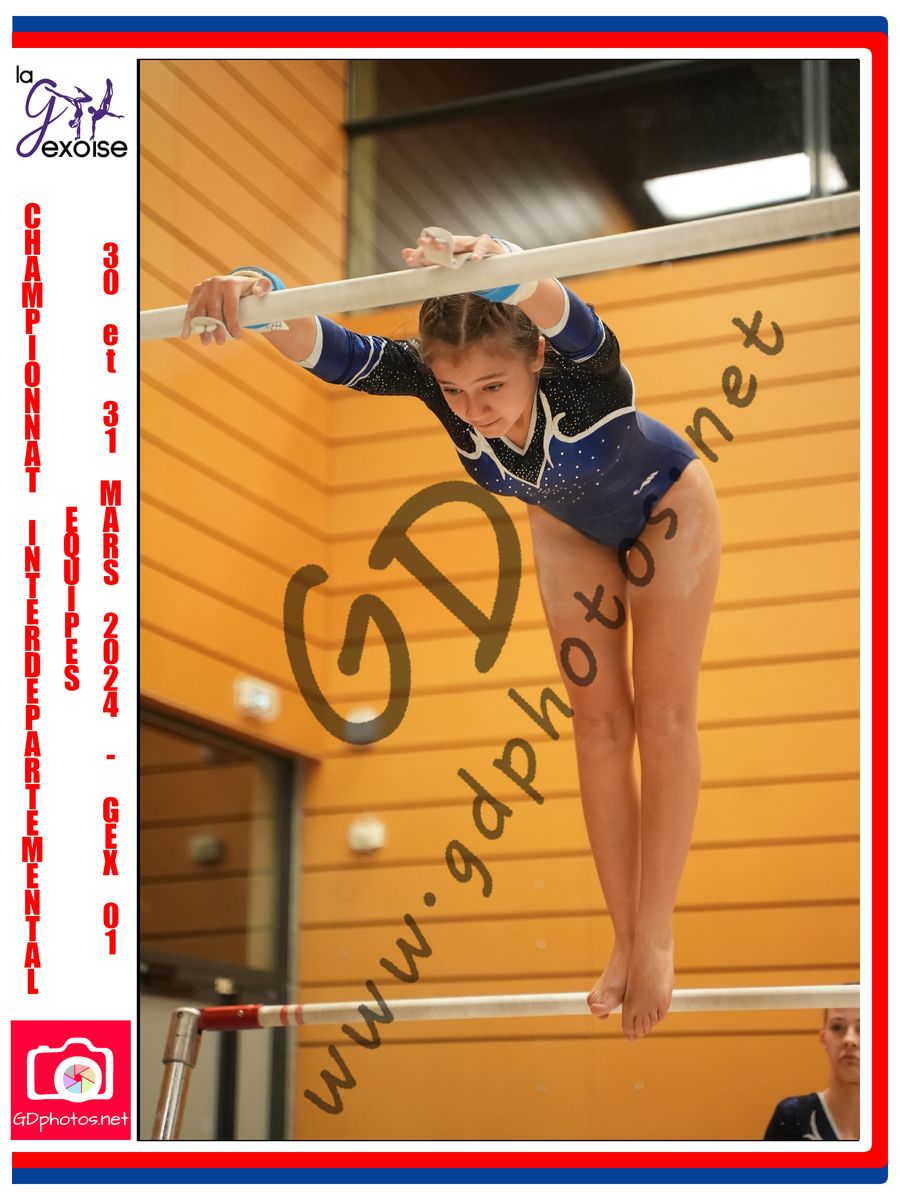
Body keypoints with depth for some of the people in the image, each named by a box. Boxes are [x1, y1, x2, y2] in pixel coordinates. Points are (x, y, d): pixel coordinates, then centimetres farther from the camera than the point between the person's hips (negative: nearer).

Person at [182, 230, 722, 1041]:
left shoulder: (581, 368, -45)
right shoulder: (431, 377, -35)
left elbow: (559, 311, -70)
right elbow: (333, 353, -52)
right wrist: (258, 297, -74)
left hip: (666, 509, -4)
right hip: (570, 525, 4)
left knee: (663, 716, -2)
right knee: (598, 720, 6)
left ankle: (656, 935, 9)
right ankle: (626, 937, 15)